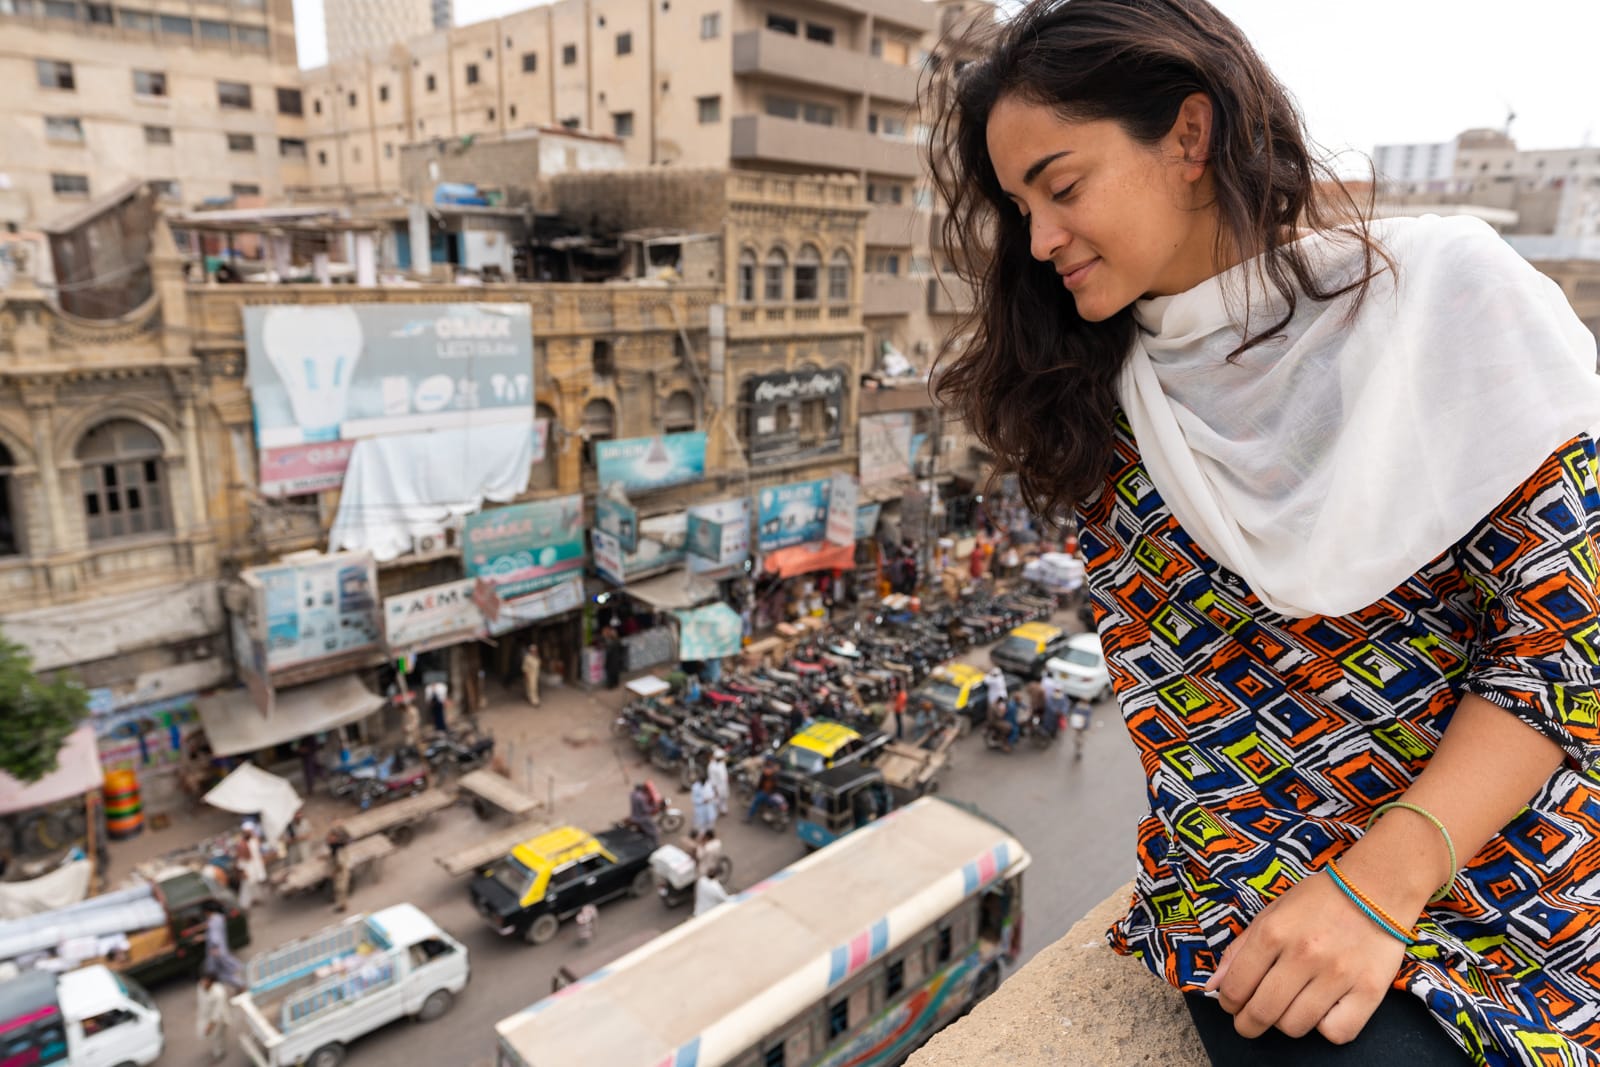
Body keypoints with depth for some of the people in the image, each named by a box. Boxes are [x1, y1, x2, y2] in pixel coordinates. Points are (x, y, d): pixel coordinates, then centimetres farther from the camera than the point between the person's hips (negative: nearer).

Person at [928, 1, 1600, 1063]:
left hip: (1506, 859, -1)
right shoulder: (1095, 409, 2)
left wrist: (1380, 884, -17)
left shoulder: (1443, 286, -6)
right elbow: (1162, 686, 3)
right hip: (1254, 886, 1)